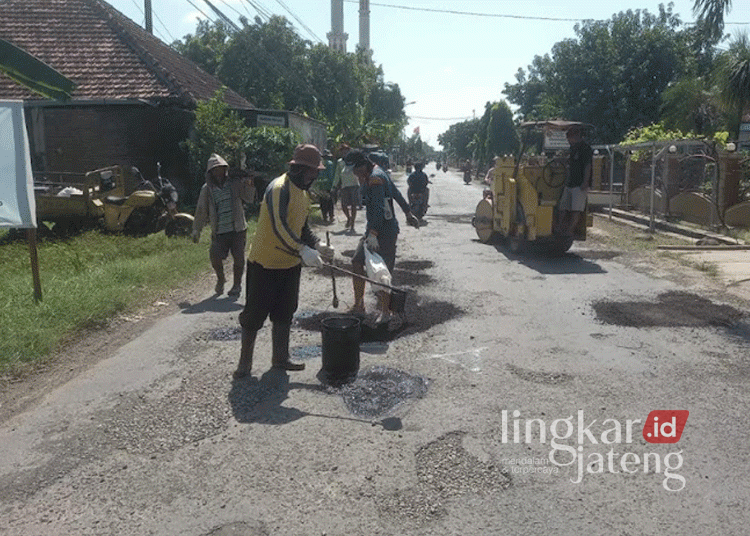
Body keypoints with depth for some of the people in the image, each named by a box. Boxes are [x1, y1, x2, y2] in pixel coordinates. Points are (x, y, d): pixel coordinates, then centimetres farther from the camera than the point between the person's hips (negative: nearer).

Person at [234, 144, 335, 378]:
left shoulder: (303, 193, 11)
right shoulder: (279, 189, -20)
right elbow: (279, 227, -33)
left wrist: (318, 245, 0)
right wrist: (303, 250, -44)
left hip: (290, 264, 9)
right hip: (264, 264, -8)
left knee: (284, 314, 16)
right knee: (255, 313, 3)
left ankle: (280, 358, 29)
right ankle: (245, 361, 17)